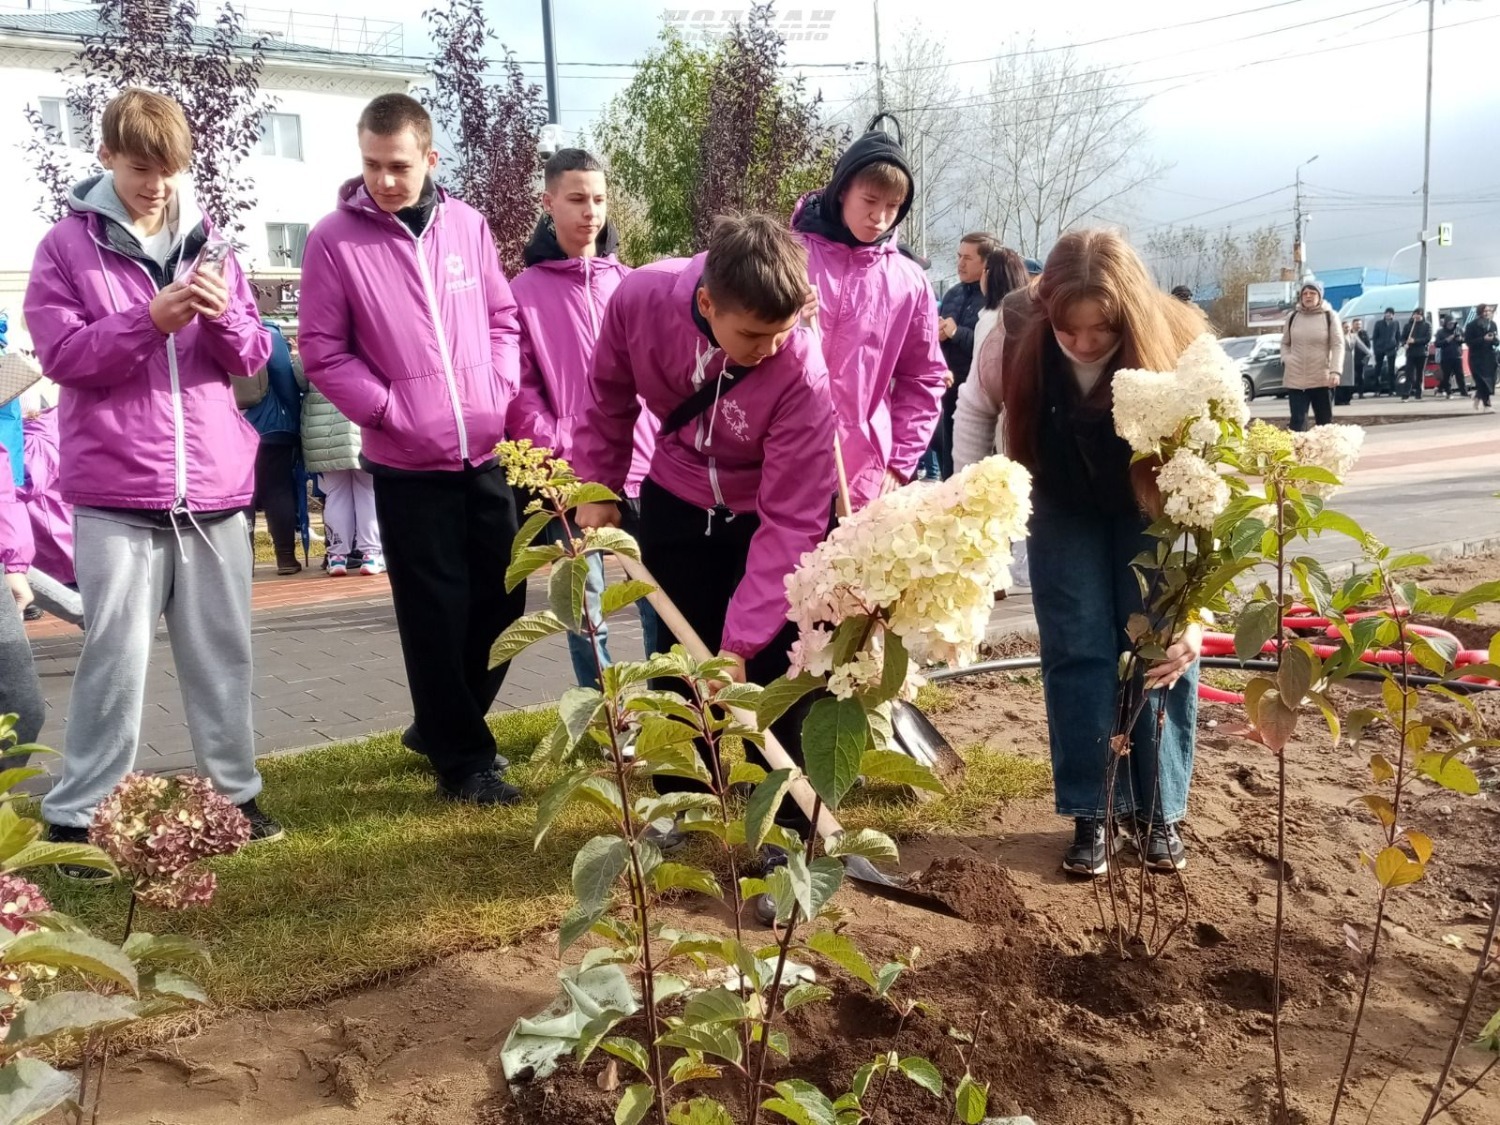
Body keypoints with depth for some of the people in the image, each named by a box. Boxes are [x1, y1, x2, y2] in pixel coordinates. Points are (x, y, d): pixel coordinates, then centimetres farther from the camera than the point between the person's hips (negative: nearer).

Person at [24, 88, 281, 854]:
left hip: (214, 484, 4)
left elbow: (253, 358, 10)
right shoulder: (67, 245, 2)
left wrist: (223, 316, -11)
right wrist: (149, 318, -19)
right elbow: (59, 354, -7)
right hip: (115, 491, -3)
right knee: (117, 656, -3)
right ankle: (75, 814, 11)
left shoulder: (207, 243, 12)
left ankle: (236, 790, 23)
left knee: (222, 651, 10)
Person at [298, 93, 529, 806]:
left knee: (501, 600, 11)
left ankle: (441, 727, 33)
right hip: (408, 465, -4)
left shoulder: (466, 224, 5)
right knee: (437, 613, 2)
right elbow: (323, 351, -4)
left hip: (489, 453, 4)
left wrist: (502, 392, 0)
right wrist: (391, 411, -12)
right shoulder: (335, 240, -6)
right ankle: (463, 760, 18)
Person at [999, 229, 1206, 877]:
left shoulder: (1181, 354, -34)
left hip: (1152, 505, -1)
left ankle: (1159, 814, 13)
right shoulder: (1018, 338, -29)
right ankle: (1092, 814, 9)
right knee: (1077, 650, -3)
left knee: (1163, 650, -4)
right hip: (1065, 504, 1)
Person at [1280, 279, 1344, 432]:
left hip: (1322, 379, -1)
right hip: (1295, 379, 1)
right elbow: (1285, 343, 19)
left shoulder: (1330, 316, 0)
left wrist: (1336, 371, -20)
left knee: (1324, 422, 8)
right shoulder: (1293, 317, 8)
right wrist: (1286, 359, -2)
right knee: (1297, 422, -5)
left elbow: (1338, 345, -6)